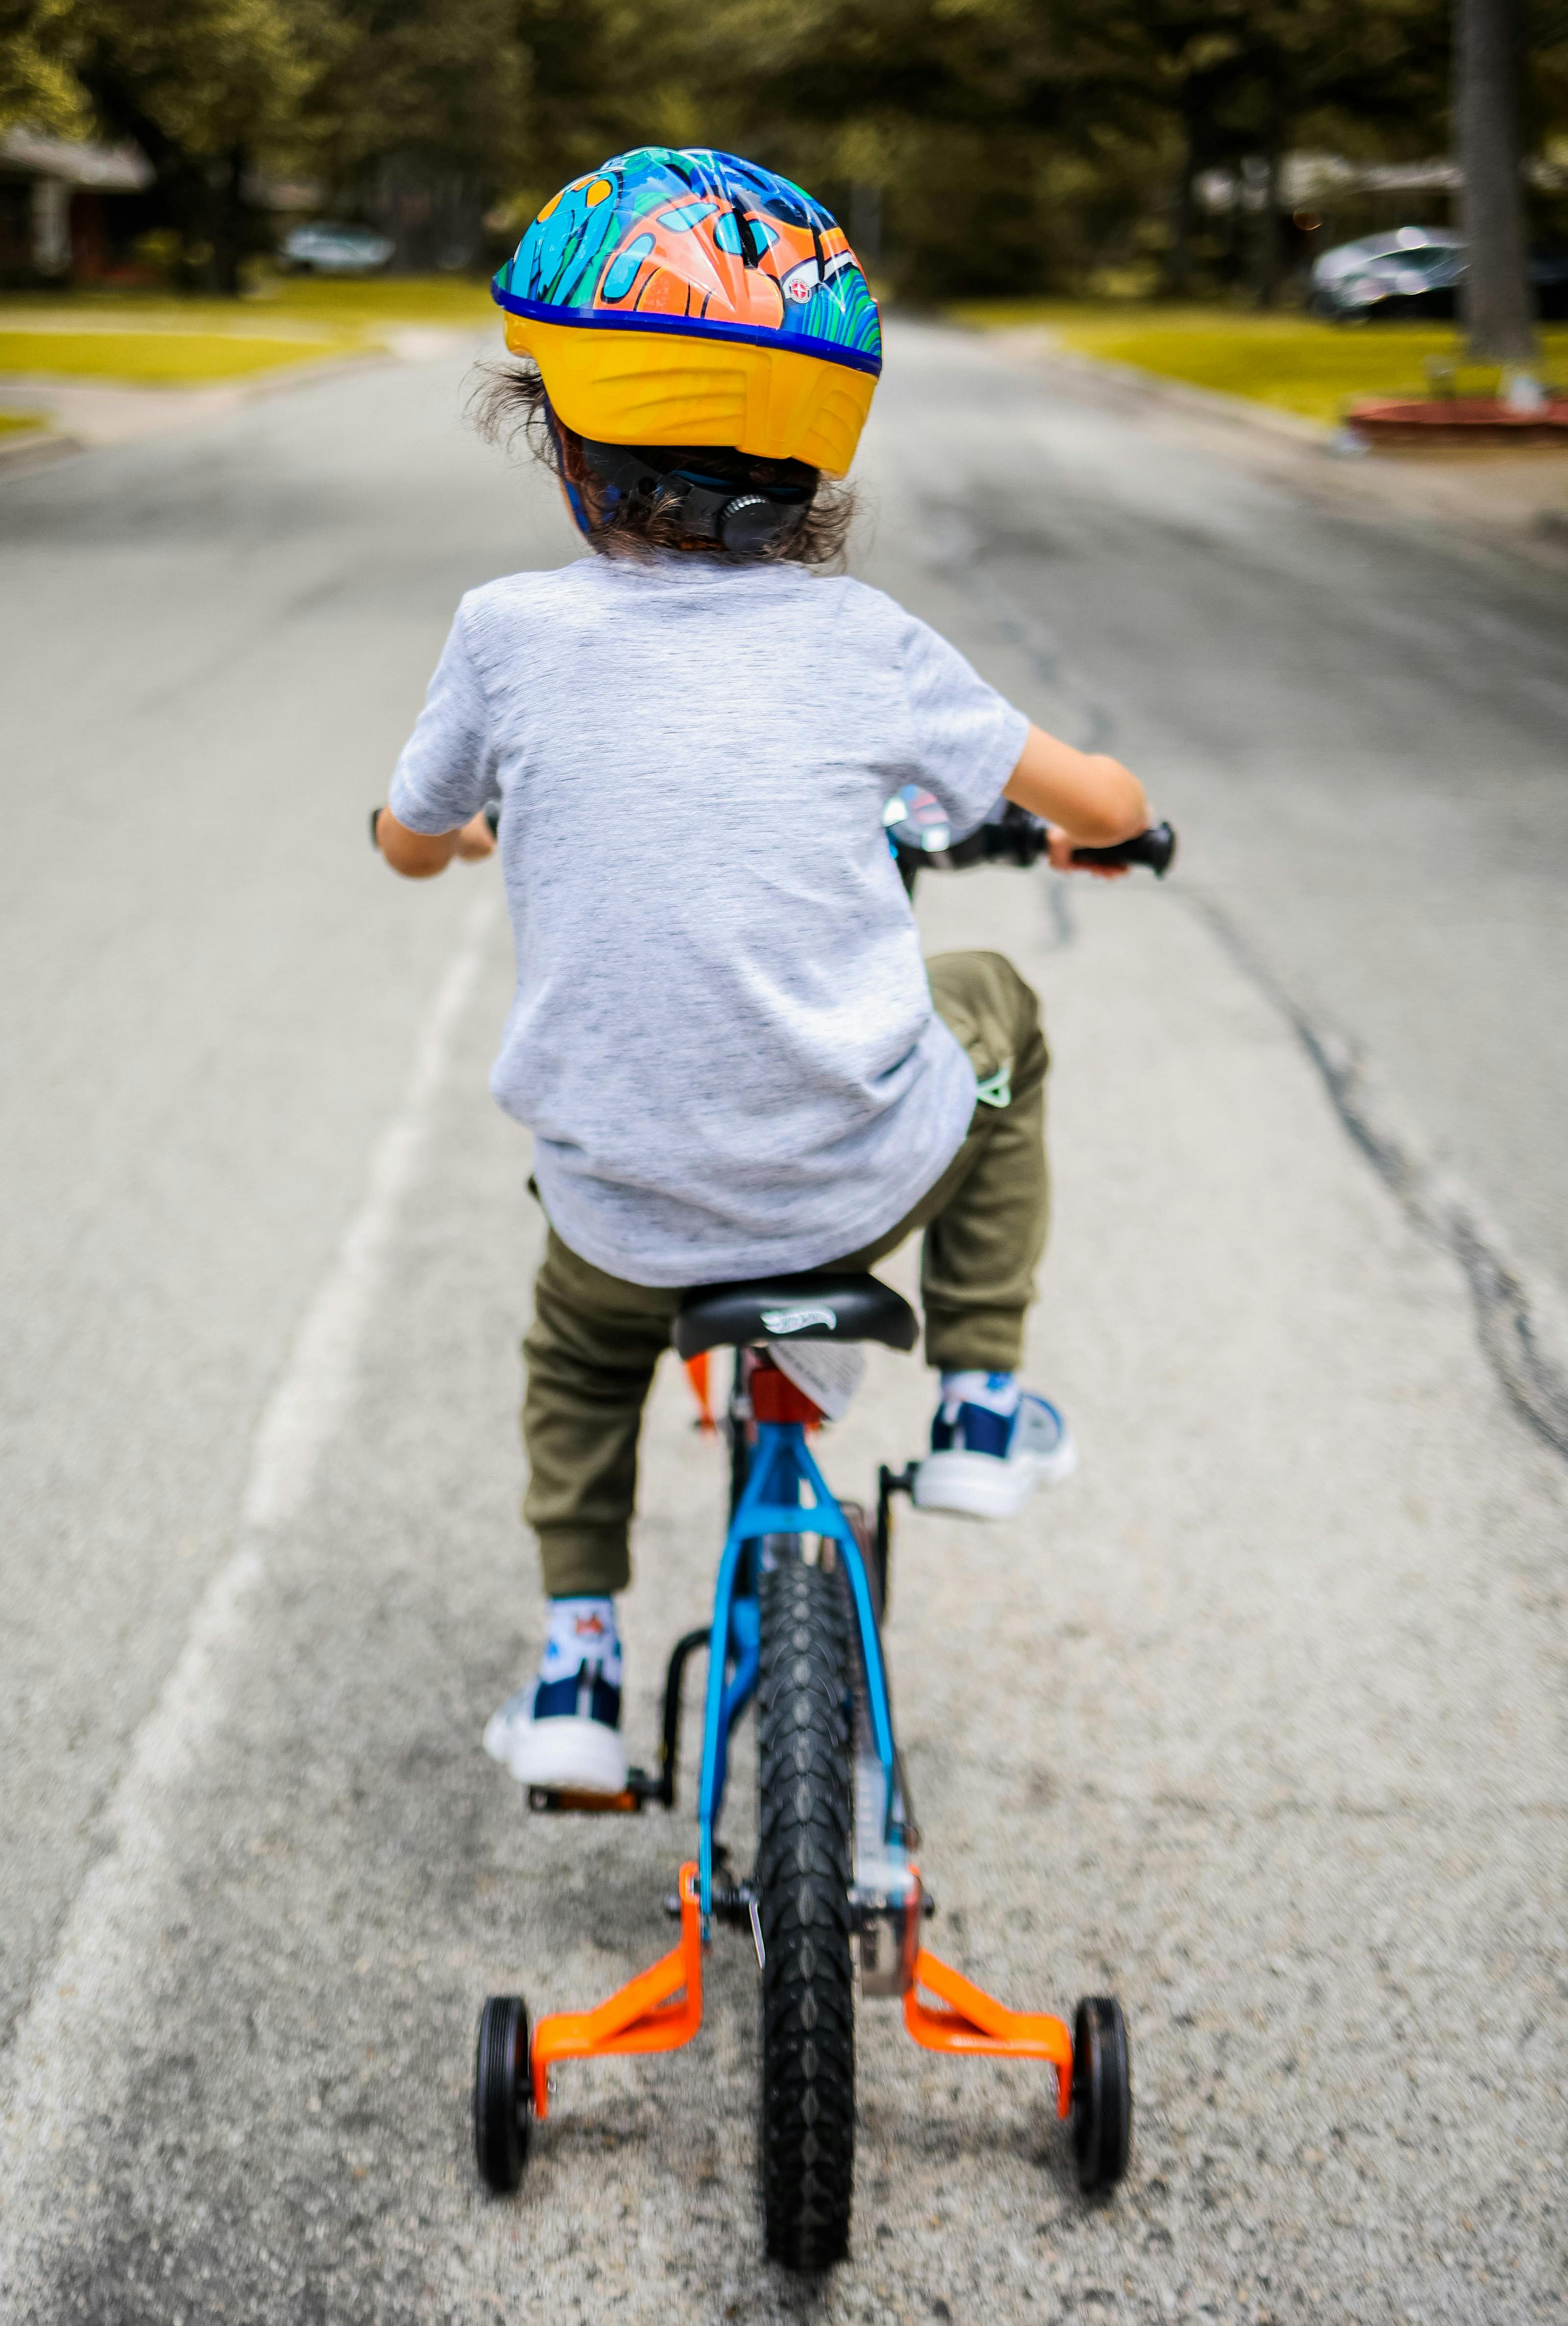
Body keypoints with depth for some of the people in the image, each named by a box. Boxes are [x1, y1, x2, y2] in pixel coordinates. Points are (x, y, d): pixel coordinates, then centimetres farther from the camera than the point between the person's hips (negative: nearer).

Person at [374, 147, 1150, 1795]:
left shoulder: (511, 633, -8)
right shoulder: (860, 643, -7)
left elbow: (410, 846, 10)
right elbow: (1100, 802, 2)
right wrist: (1092, 826, 26)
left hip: (630, 1208, 1)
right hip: (862, 1176, -1)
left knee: (580, 1342, 36)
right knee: (993, 1010, 32)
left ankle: (574, 1658, 27)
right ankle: (978, 1405, 31)